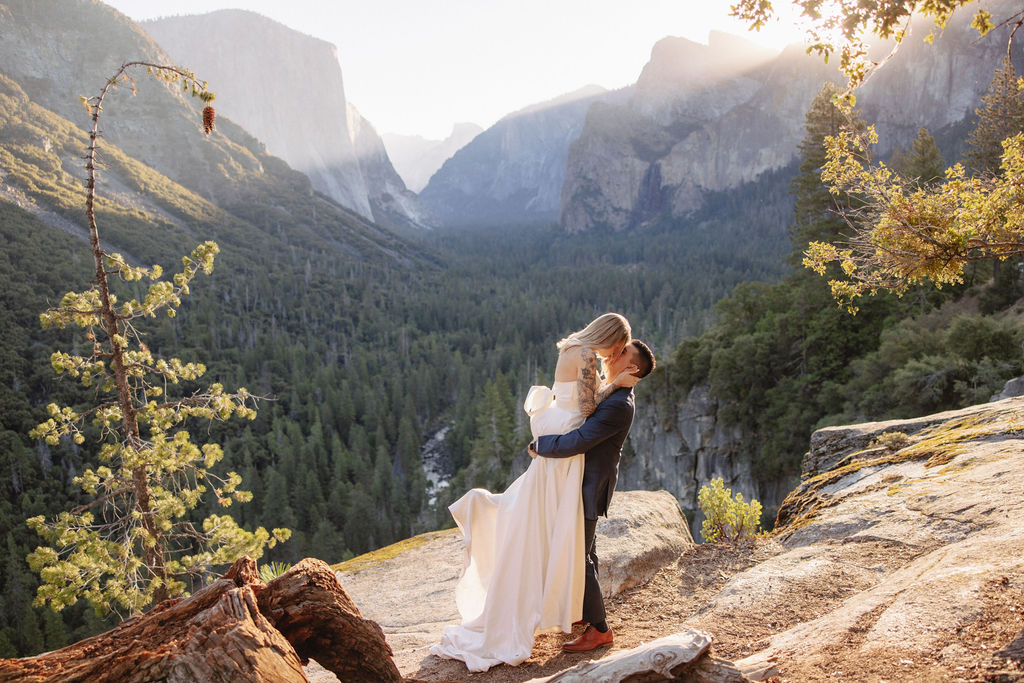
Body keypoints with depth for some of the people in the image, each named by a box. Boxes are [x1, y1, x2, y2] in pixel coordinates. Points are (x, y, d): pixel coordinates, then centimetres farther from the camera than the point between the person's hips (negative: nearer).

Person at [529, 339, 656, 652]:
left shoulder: (618, 405, -27)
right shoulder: (609, 391, 6)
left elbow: (573, 443, -32)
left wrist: (538, 446, -16)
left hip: (590, 488, -10)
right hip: (584, 482, 10)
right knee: (584, 551, 23)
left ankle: (598, 628, 10)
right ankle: (585, 607, 40)